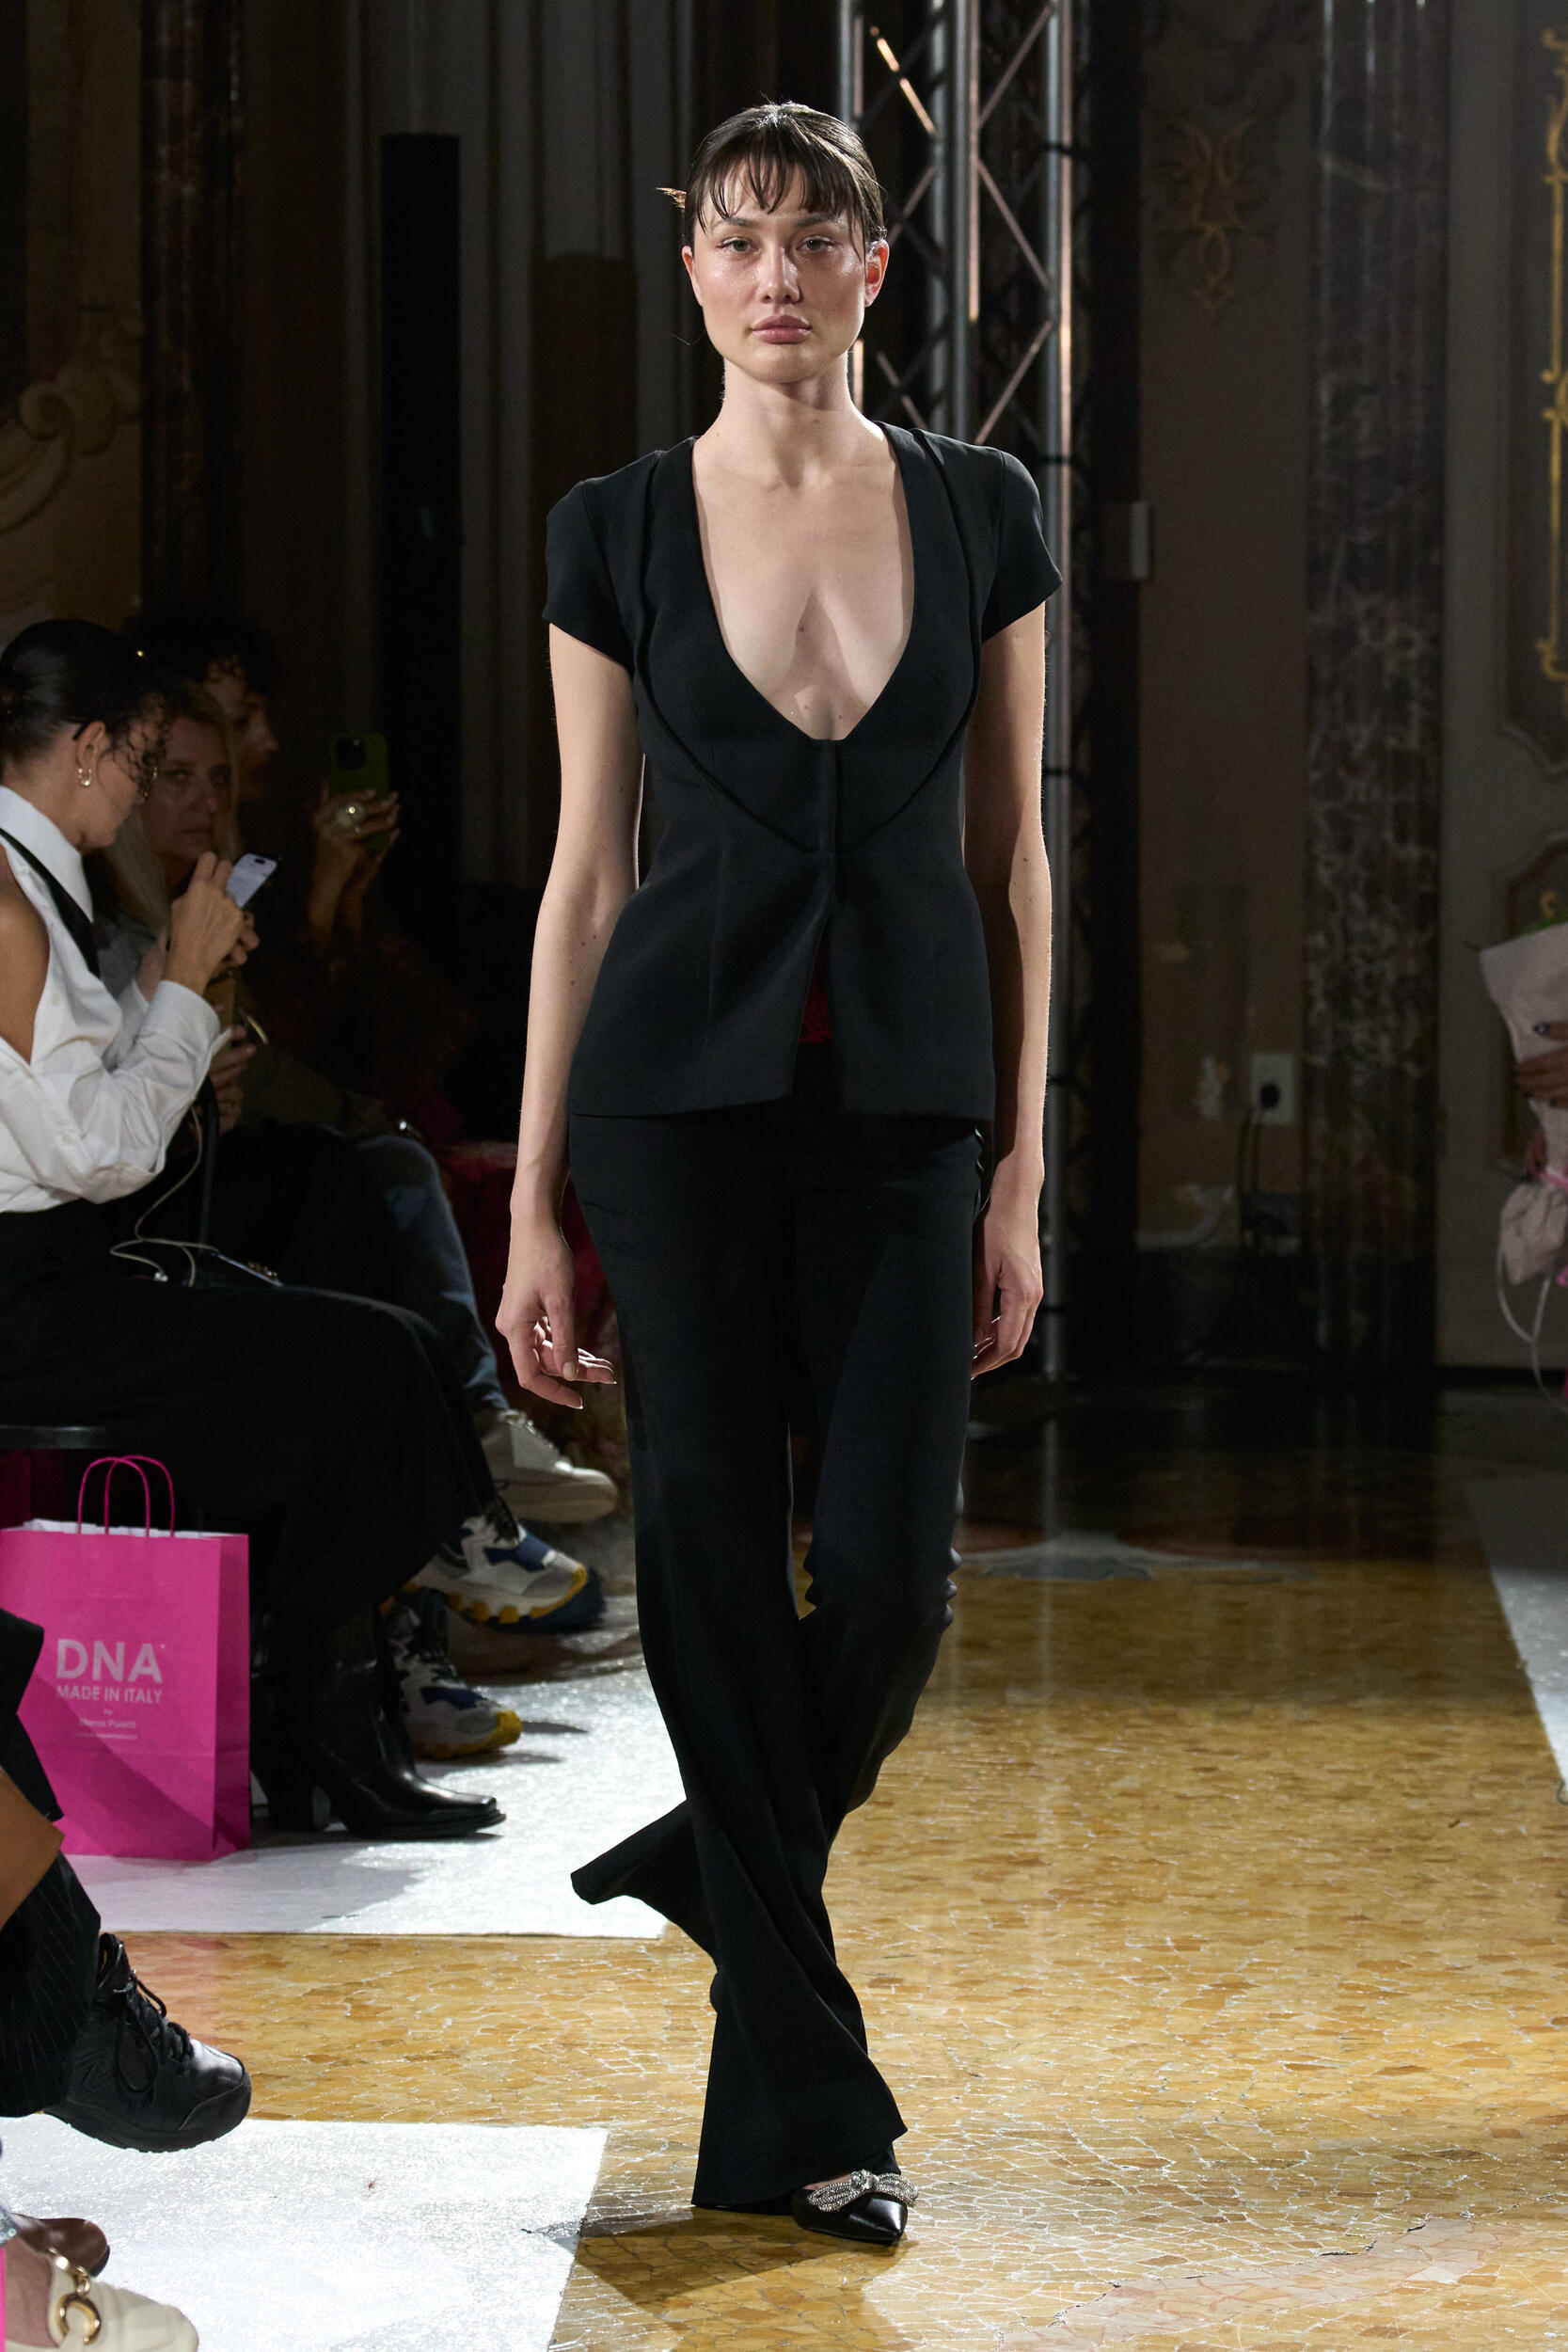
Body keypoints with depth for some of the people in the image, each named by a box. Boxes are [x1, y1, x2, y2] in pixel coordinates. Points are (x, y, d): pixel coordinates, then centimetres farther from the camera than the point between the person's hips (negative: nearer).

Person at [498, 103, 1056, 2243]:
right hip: (682, 1081, -1)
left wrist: (1022, 1174, 2)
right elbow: (585, 874, 3)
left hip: (905, 1096, 1)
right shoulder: (620, 532, 1)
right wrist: (537, 1205, 0)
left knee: (888, 1577, -4)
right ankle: (804, 2101, 10)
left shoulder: (981, 515, 5)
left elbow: (1010, 858, 6)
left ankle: (726, 1851, 30)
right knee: (718, 1553, -1)